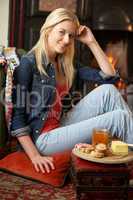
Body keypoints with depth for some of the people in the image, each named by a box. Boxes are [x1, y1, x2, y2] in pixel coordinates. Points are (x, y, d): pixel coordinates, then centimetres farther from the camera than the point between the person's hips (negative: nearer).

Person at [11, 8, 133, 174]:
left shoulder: (66, 64, 9)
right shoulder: (28, 64, -12)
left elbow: (109, 74, 8)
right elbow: (17, 116, -14)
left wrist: (91, 42, 3)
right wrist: (35, 156, -20)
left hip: (60, 127, 7)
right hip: (43, 138, -7)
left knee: (108, 91, -9)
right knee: (120, 117, -13)